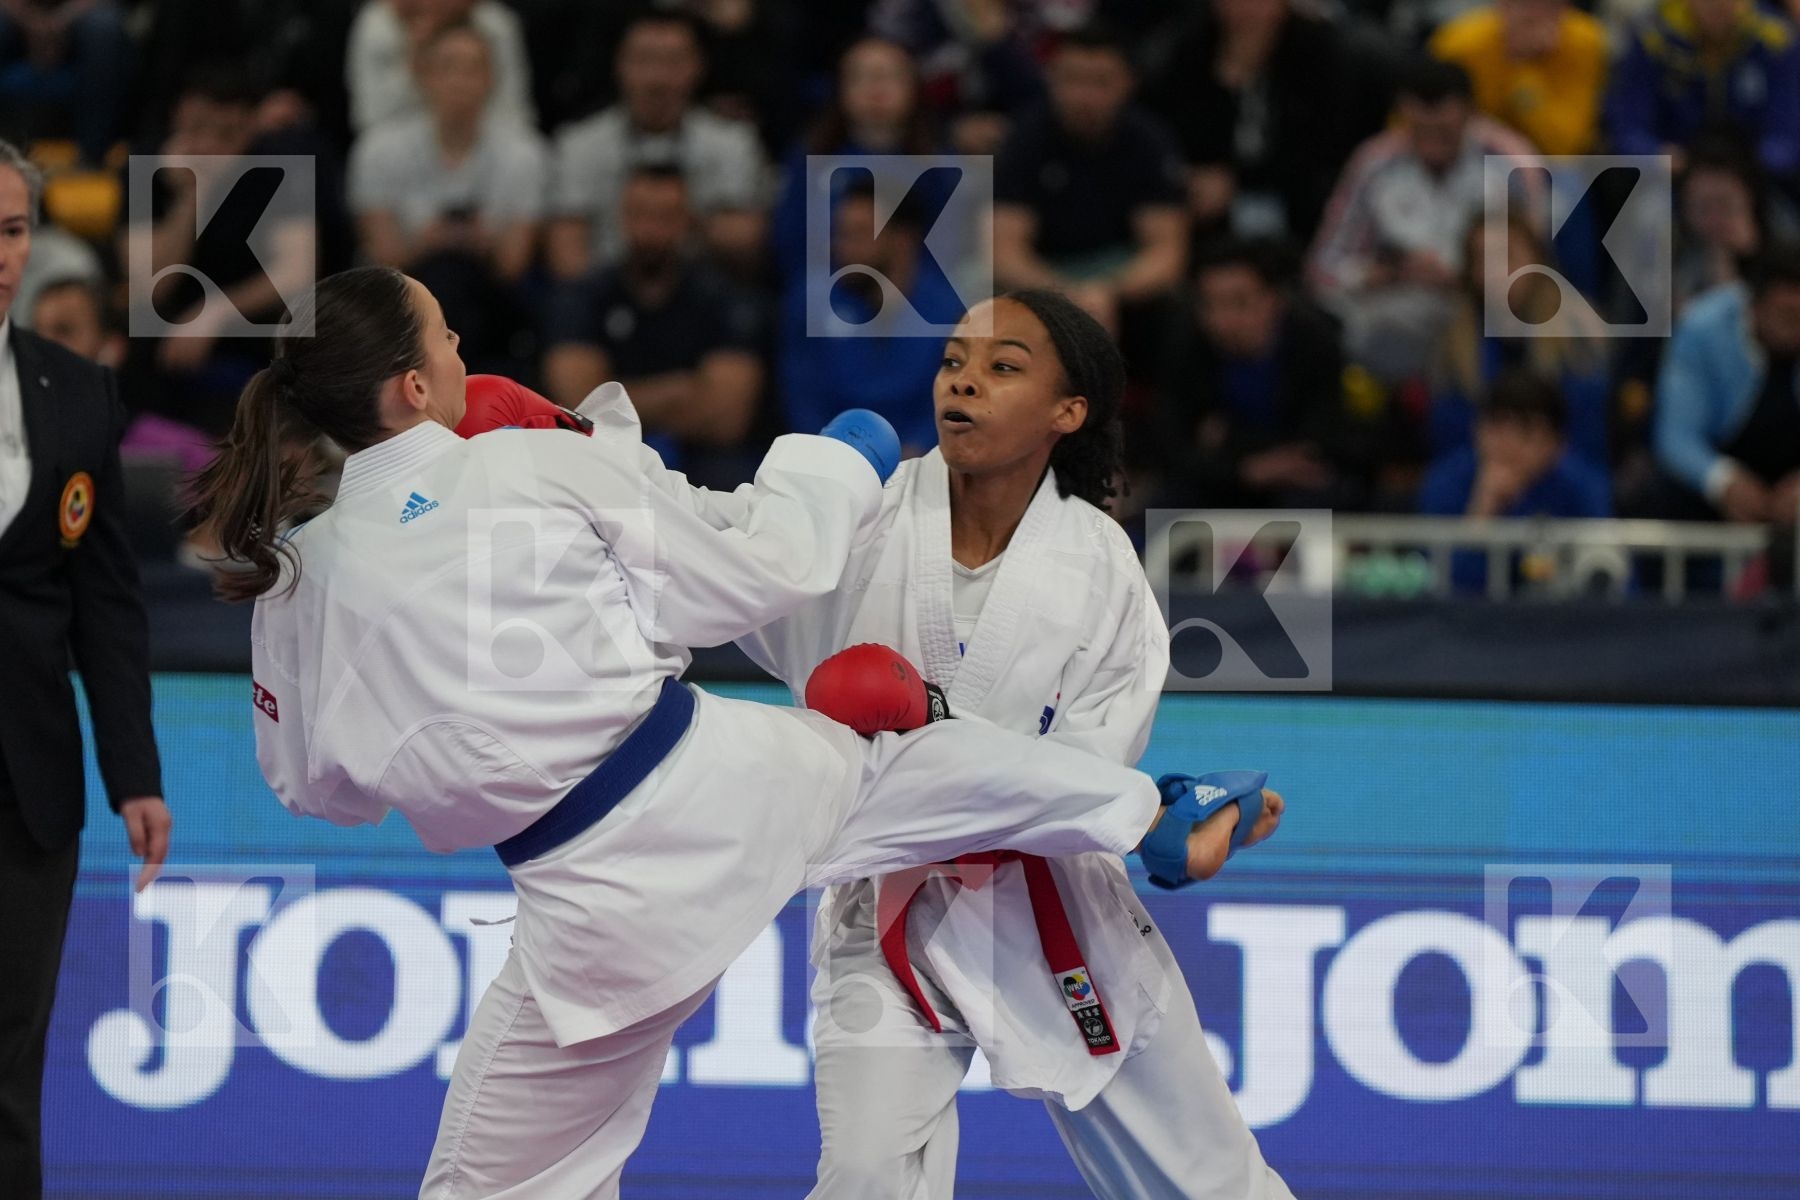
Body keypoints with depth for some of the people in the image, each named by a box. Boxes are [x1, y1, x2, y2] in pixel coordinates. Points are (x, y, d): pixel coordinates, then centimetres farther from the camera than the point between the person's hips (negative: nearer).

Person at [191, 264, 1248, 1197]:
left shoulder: (291, 585, -1)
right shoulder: (541, 466, -9)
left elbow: (319, 786, 15)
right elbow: (755, 572, 2)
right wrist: (835, 463, 22)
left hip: (602, 901, 1)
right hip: (726, 781, 0)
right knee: (933, 762, 29)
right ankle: (1156, 820, 51)